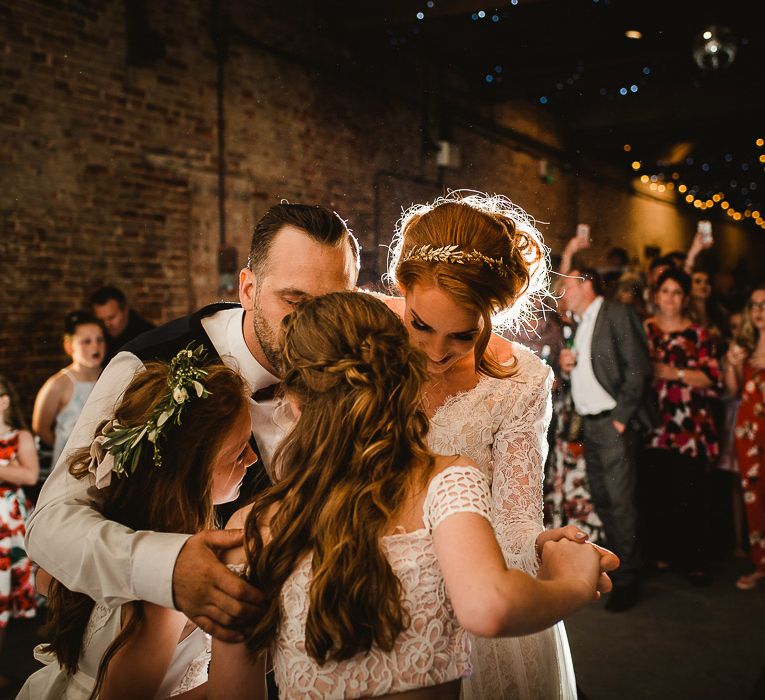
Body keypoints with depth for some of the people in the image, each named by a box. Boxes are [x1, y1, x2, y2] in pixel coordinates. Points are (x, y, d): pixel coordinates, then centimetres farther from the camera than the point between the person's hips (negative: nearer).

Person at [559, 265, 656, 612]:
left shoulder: (617, 314, -7)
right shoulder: (580, 324, 19)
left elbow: (638, 369, -13)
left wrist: (621, 417, -15)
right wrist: (567, 365, 2)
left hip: (613, 423, -8)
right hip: (589, 425, 8)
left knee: (621, 500, -5)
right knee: (601, 498, 11)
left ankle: (628, 578, 3)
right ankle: (615, 560, 24)